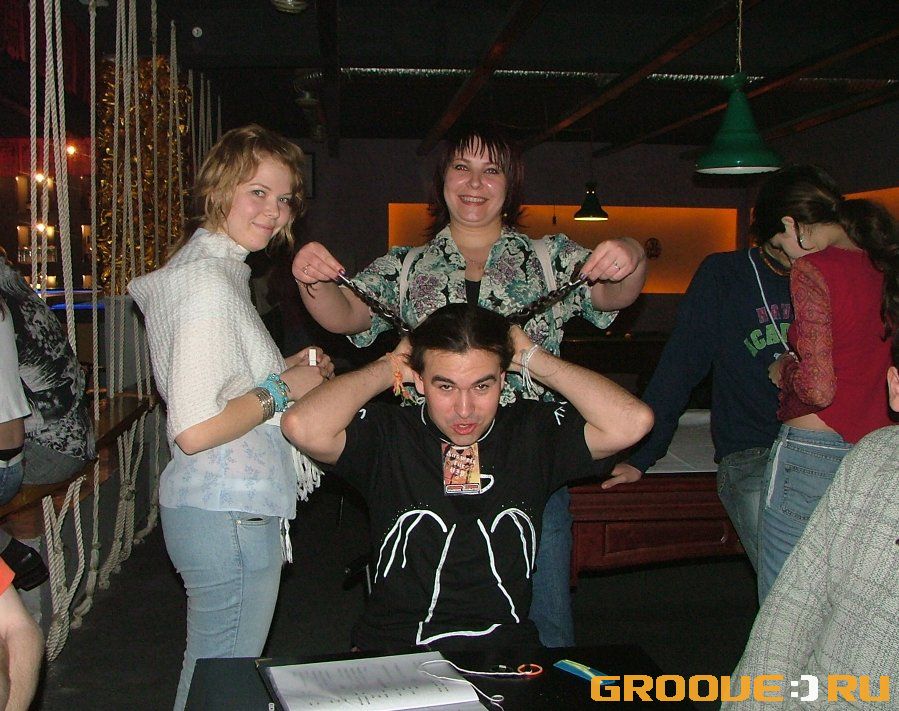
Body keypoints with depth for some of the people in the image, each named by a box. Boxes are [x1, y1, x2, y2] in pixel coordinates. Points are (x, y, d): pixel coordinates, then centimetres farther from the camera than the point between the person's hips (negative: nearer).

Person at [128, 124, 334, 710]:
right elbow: (194, 430, -24)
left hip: (216, 505, 10)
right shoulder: (210, 283, -18)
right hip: (231, 516, -10)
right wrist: (283, 389, -13)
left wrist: (285, 371, 9)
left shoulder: (215, 267, 13)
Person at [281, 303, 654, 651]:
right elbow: (303, 426, -19)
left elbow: (632, 421, -7)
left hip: (507, 658, 2)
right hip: (392, 654, -1)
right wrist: (389, 366, -4)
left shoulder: (530, 432, 6)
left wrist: (535, 360, 0)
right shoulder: (387, 435, 0)